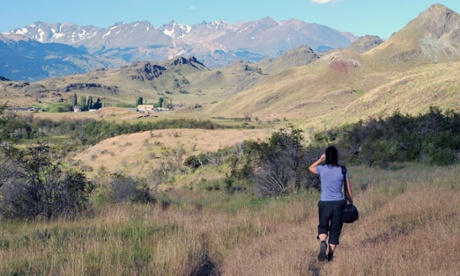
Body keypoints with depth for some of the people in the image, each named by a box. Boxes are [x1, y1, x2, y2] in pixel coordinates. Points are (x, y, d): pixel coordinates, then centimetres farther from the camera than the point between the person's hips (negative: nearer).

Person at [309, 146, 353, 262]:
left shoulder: (322, 169, -4)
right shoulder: (342, 170, -3)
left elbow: (310, 168, 19)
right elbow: (348, 189, 3)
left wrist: (320, 160, 15)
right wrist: (351, 203, 15)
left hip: (325, 203, 0)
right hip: (339, 203, 0)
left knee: (323, 226, 18)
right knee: (335, 230, 11)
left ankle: (322, 243, -11)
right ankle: (330, 255, 12)